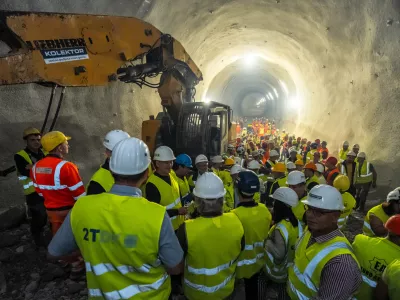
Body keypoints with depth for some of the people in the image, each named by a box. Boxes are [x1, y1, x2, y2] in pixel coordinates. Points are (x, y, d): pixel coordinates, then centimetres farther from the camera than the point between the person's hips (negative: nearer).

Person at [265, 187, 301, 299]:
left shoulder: (280, 228, -33)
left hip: (278, 271, -6)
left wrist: (267, 240, -22)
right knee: (284, 291, 25)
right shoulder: (296, 222, -9)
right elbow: (296, 243, 3)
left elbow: (279, 254, -32)